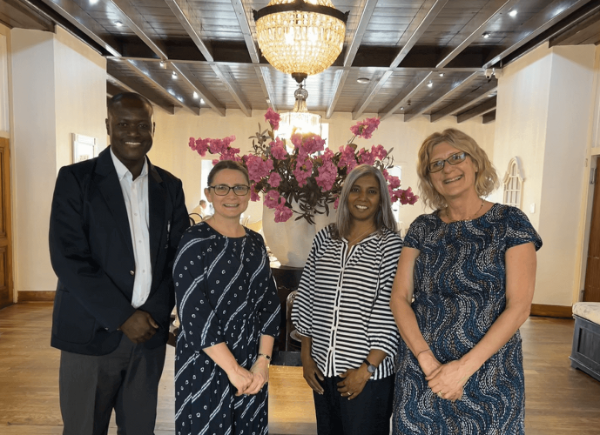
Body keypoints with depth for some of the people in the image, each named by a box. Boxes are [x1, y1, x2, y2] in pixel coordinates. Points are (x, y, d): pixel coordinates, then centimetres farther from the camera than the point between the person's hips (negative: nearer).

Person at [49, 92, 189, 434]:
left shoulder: (170, 186, 6)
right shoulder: (76, 178, -4)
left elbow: (178, 255, 5)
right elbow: (68, 259, -11)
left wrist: (155, 313, -7)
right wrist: (122, 317, -13)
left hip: (149, 331, 3)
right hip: (93, 331, -2)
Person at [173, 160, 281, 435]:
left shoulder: (255, 242, 6)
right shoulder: (195, 241, -10)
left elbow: (269, 304, 4)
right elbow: (193, 313, -17)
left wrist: (262, 361, -6)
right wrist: (233, 369, -17)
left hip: (252, 369, 5)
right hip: (205, 367, -5)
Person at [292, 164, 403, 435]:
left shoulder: (390, 244, -8)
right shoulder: (325, 238, 3)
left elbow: (390, 313, -12)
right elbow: (307, 301, 6)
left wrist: (367, 369, -13)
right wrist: (306, 357, 6)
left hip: (369, 375, -4)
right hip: (323, 371, 4)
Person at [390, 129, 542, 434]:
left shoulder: (510, 222, -5)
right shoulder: (422, 228, 3)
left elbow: (519, 307, -11)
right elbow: (400, 297, -2)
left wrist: (465, 367, -17)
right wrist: (427, 360, -14)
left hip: (487, 374, -2)